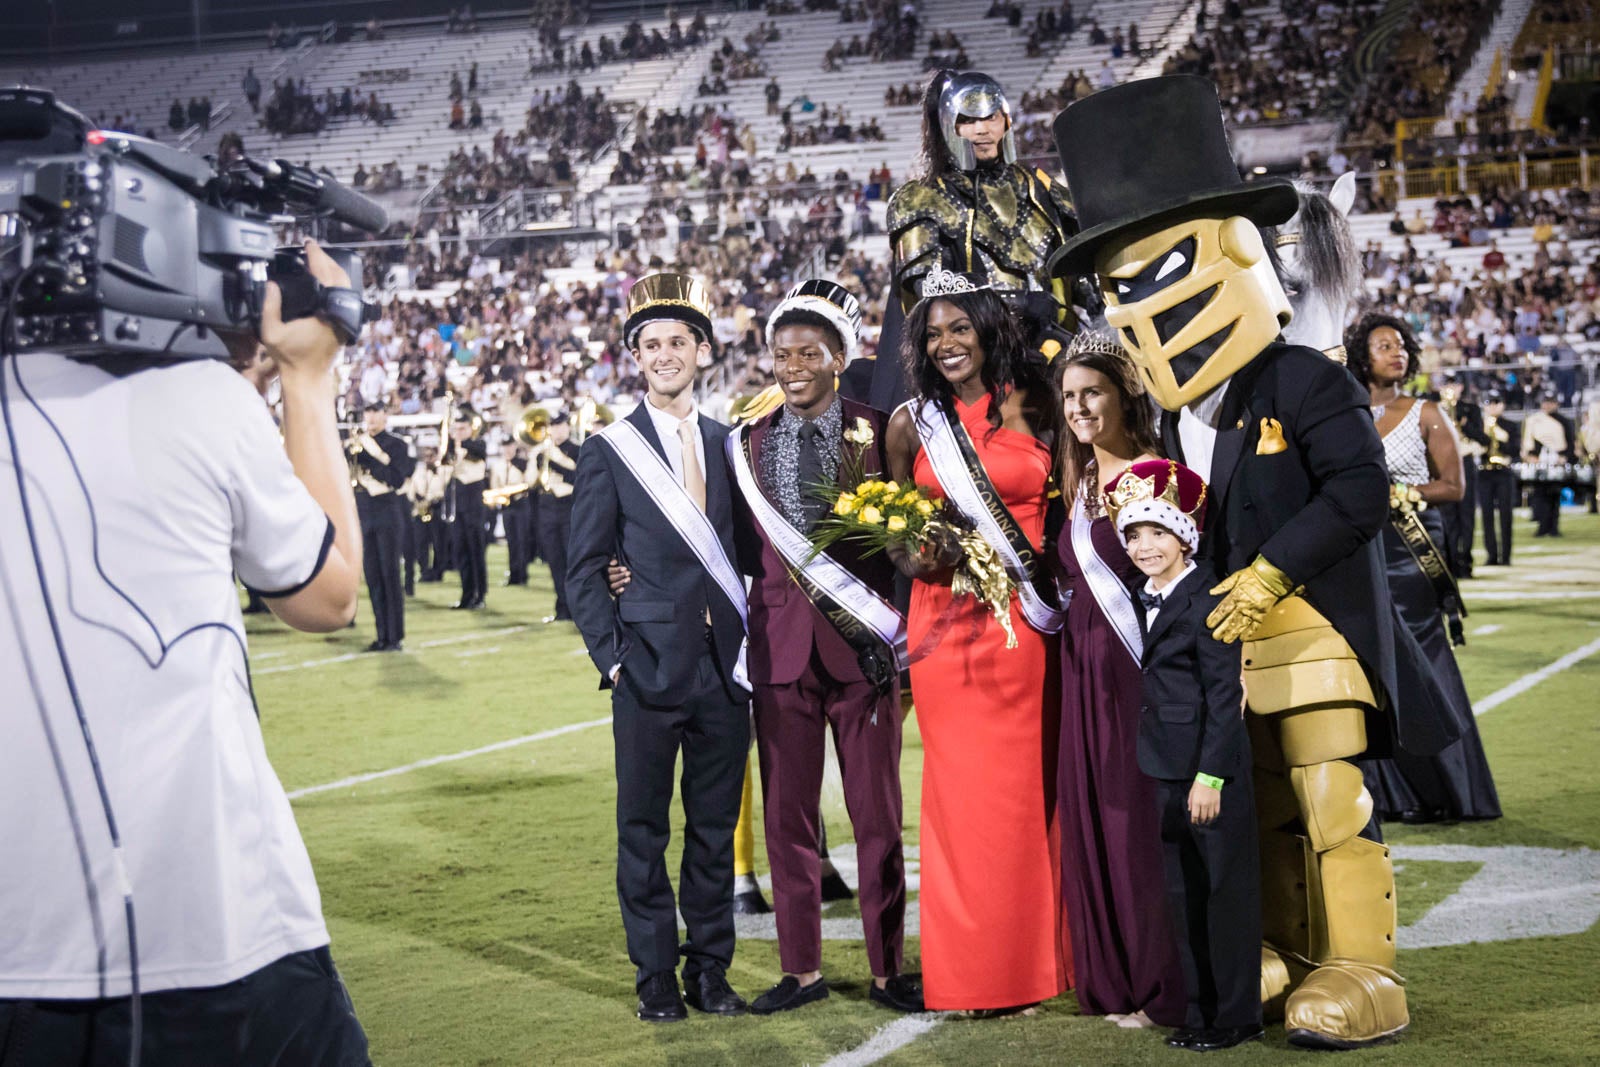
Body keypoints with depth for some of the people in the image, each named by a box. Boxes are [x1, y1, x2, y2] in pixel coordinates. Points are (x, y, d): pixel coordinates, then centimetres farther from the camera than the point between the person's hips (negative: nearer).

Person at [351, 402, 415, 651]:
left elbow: (398, 478, -11)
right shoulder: (358, 442, 11)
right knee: (373, 578, 5)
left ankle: (395, 637, -3)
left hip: (388, 513, -4)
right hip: (363, 514, 4)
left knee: (390, 575, -6)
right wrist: (352, 451, -9)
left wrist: (377, 454, -18)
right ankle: (382, 636, 11)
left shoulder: (396, 444, -1)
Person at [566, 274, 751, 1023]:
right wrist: (609, 656, -6)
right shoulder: (608, 451, 1)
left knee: (716, 827, 9)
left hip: (726, 665, 3)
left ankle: (710, 969, 19)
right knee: (643, 829, 4)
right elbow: (585, 569, 1)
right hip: (649, 667, -2)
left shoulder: (731, 443, 10)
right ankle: (655, 977, 14)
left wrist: (754, 641, 2)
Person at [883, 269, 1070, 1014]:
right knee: (960, 787, 1)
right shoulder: (911, 422, 8)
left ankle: (1030, 960, 18)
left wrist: (1055, 587, -8)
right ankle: (968, 971, 12)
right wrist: (914, 559, -7)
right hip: (944, 622, 1)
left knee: (1024, 784, 3)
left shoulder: (1035, 410, 4)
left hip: (1024, 619, -1)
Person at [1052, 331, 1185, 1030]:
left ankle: (1160, 989, 9)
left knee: (1140, 818, -2)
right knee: (1090, 818, 10)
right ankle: (1112, 979, 21)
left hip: (1137, 669, -8)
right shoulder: (1079, 481, 15)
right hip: (1083, 672, 8)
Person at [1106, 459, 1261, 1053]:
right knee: (1182, 893, 13)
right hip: (1165, 768, 8)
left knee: (1227, 890, 1)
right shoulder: (1146, 601, 11)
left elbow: (1223, 695, -16)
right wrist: (1175, 775, 12)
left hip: (1212, 766, -8)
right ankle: (1199, 1012, 23)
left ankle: (1235, 1017, 10)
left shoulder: (1208, 600, -14)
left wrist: (1209, 776, -19)